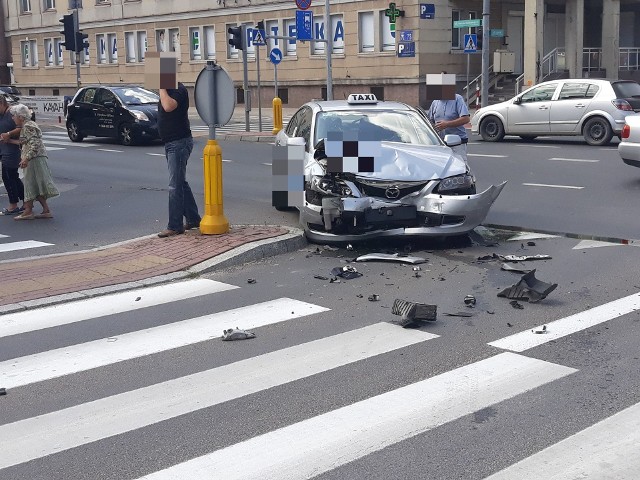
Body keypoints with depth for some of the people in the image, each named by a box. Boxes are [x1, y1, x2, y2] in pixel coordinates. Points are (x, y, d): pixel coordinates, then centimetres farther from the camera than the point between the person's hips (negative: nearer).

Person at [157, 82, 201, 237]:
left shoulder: (178, 90, -15)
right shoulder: (168, 90, 14)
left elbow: (169, 106, -33)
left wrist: (162, 89, -24)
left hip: (179, 143, -11)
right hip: (171, 143, 11)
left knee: (175, 185, -9)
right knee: (181, 183, 16)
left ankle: (175, 226, -5)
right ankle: (193, 219, 26)